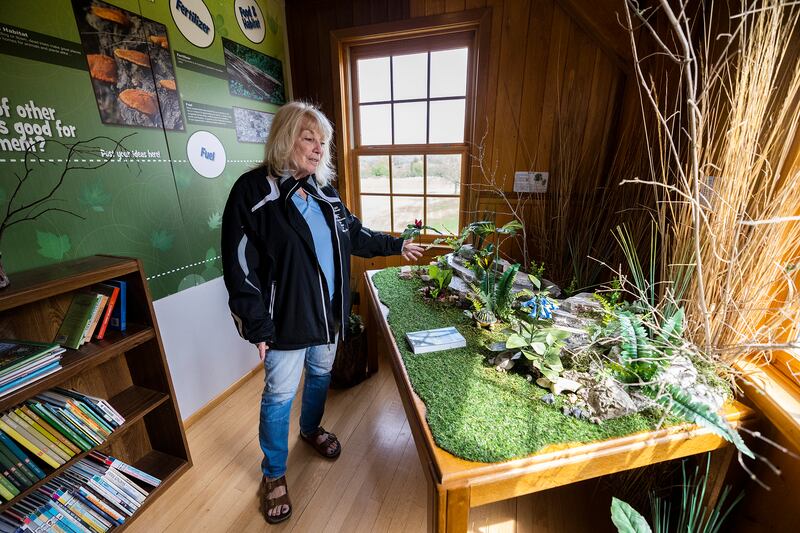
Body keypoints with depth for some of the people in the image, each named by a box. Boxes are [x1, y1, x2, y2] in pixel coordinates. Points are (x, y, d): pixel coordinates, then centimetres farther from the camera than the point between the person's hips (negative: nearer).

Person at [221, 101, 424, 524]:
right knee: (279, 395, 11)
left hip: (328, 312, 7)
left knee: (321, 375, 24)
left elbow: (354, 234, 17)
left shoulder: (323, 192, 6)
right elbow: (240, 267, -16)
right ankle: (273, 475, 36)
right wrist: (258, 327, -17)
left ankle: (311, 429, 54)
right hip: (286, 318, -6)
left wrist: (397, 245, 18)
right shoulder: (253, 191, -14)